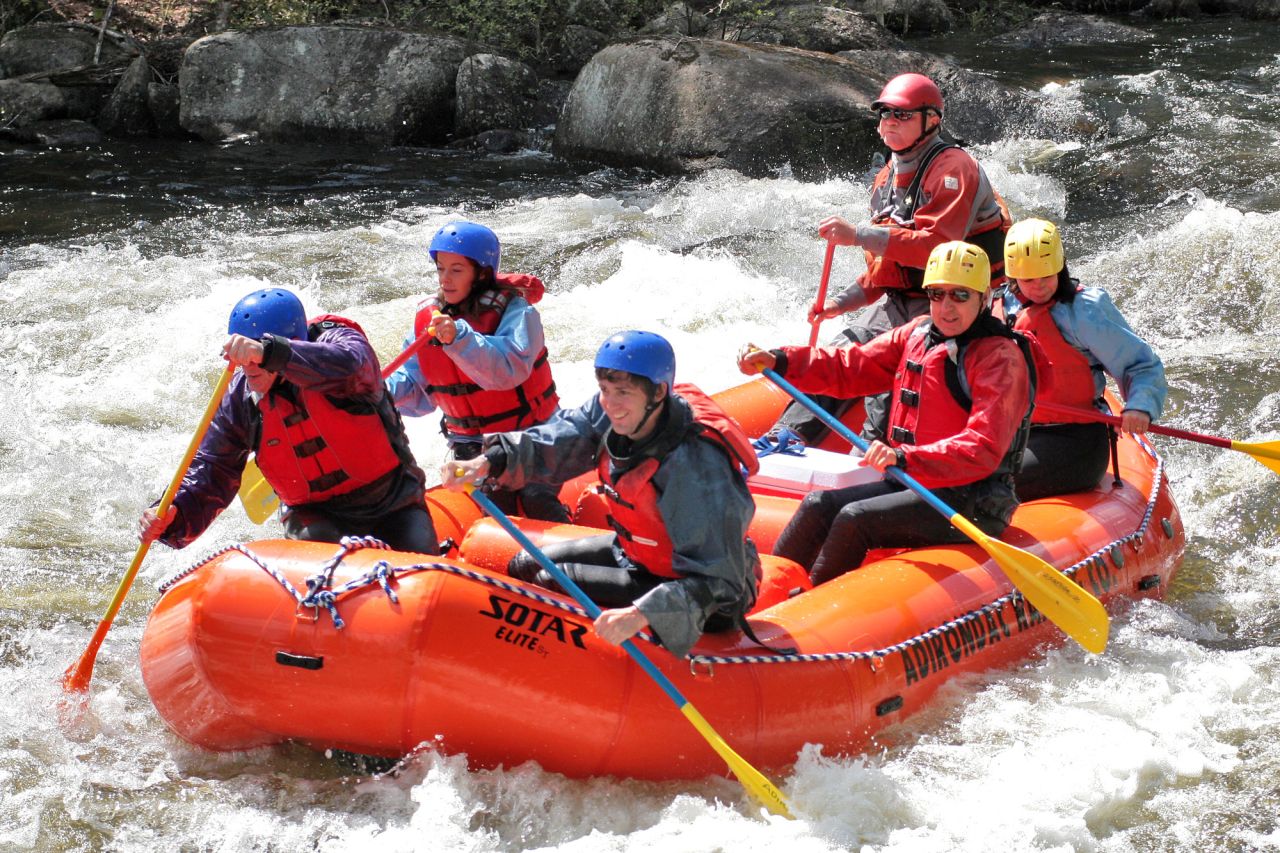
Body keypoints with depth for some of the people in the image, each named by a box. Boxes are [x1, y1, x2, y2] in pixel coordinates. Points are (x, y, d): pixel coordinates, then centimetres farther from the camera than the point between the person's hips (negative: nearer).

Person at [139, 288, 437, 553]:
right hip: (316, 516, 2)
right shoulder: (239, 399, -6)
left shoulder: (338, 339, -17)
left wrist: (268, 352, -58)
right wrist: (173, 514, -27)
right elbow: (211, 470, -5)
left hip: (394, 507, -2)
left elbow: (348, 366, -43)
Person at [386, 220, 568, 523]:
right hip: (471, 446, 4)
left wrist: (460, 339, -44)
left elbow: (509, 368, -32)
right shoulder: (428, 319, 2)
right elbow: (415, 391, 5)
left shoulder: (514, 310, -14)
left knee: (538, 506, -19)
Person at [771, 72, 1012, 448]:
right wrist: (840, 303, 9)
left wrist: (858, 235, -30)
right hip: (900, 302, 8)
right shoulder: (887, 179, 16)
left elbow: (937, 247, -27)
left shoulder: (953, 168, -12)